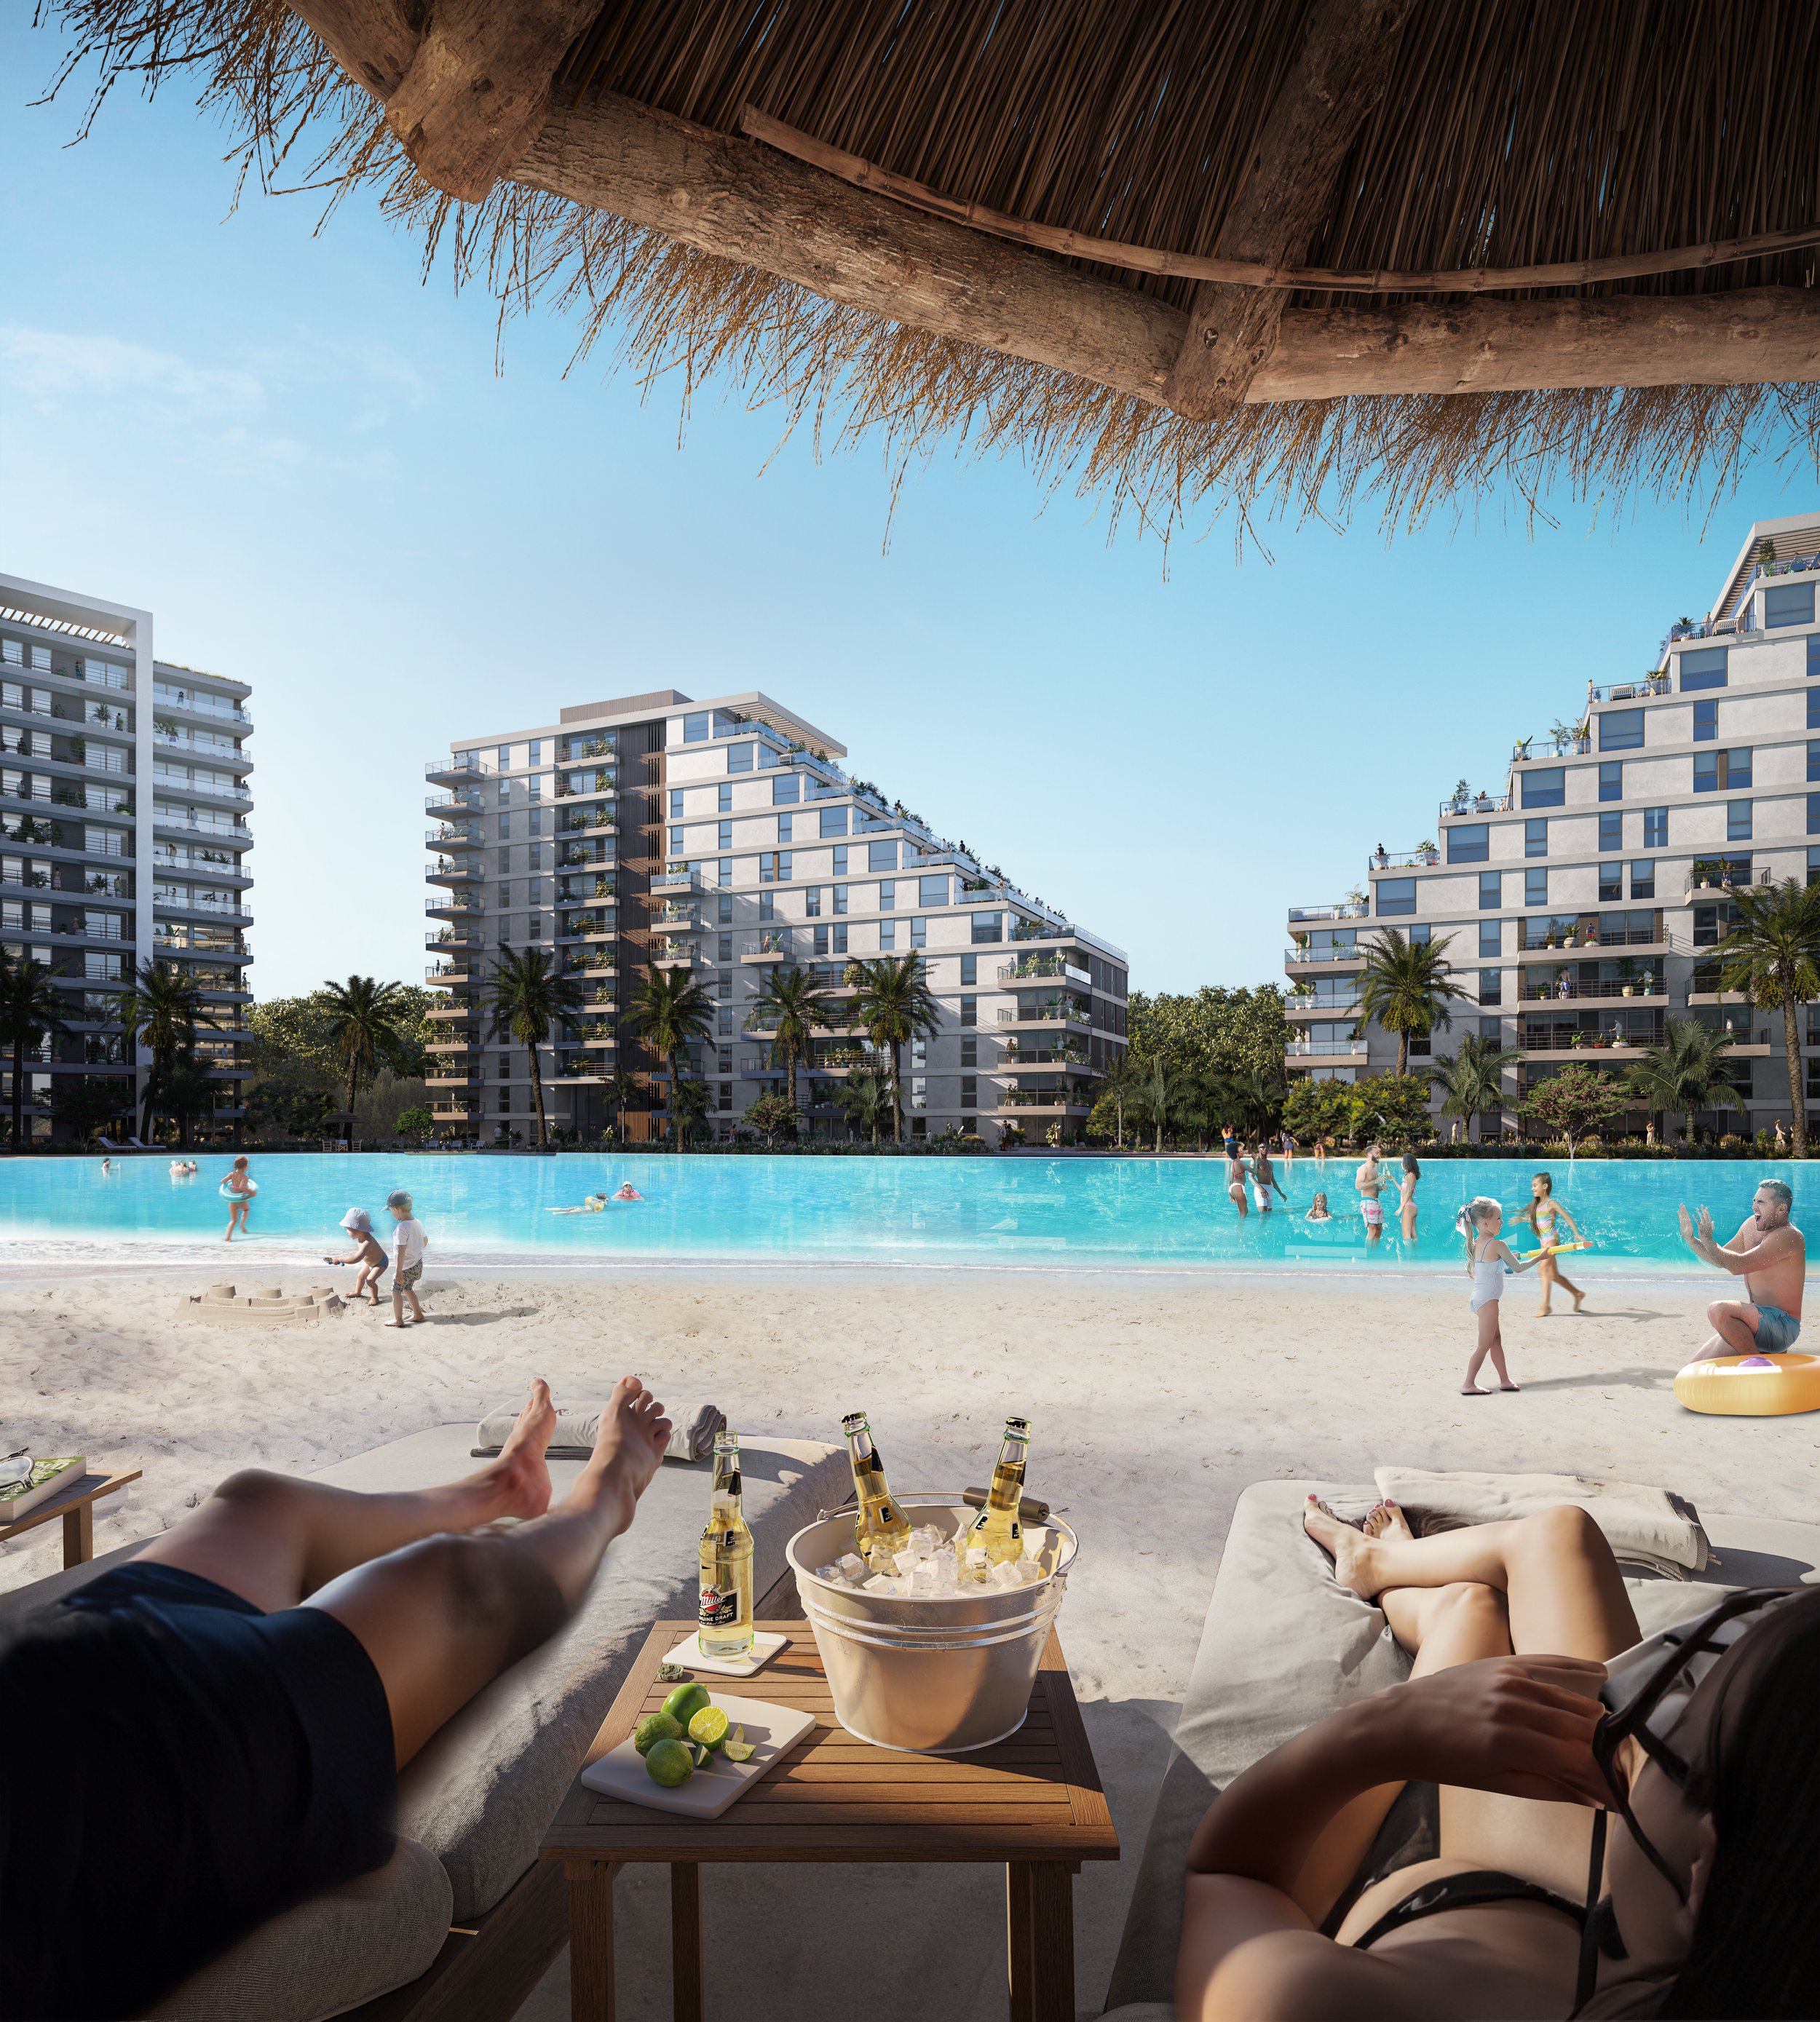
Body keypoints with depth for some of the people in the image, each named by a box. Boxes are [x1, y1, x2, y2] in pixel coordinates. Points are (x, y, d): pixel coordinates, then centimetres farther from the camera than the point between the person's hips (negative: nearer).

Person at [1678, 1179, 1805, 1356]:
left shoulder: (1788, 1237, -18)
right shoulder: (1752, 1225, 10)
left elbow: (1738, 1265, -27)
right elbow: (1721, 1260, 20)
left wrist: (1708, 1240, -14)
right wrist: (1690, 1239, 9)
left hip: (1782, 1325, -9)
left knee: (1719, 1310, -35)